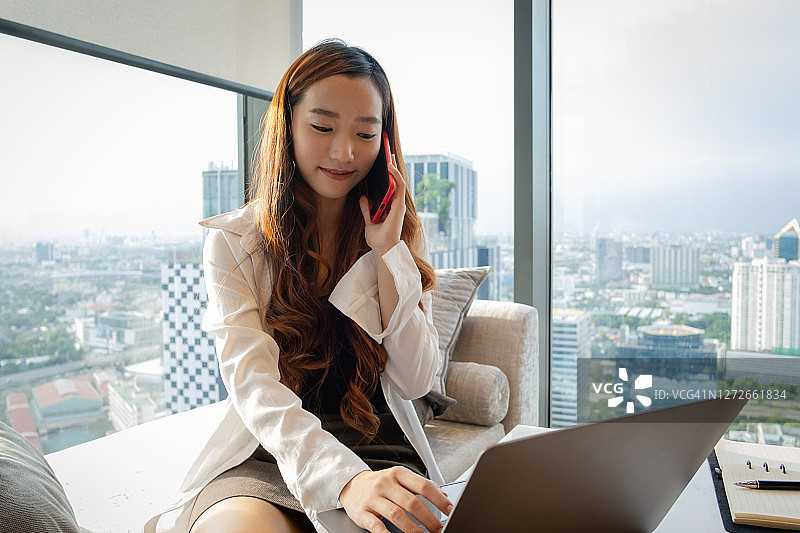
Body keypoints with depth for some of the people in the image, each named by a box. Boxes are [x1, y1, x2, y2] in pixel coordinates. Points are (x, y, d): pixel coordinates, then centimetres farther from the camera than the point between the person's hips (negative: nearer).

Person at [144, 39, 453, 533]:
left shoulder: (400, 237, 7)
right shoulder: (232, 242, -1)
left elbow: (415, 381, -1)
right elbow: (253, 383, -15)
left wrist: (386, 250, -9)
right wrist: (343, 478, -33)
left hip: (383, 454, 1)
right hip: (264, 455, -1)